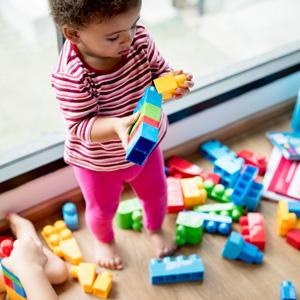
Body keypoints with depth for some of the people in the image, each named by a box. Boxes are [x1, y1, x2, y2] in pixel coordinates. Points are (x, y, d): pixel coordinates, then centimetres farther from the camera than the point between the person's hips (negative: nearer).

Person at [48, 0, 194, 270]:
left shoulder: (139, 39, -22)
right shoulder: (70, 76, -37)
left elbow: (158, 71, -8)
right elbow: (80, 126, -31)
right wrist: (117, 126, -50)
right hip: (98, 161, -4)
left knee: (155, 192, 27)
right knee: (103, 209, 22)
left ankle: (155, 229, 62)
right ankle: (104, 240, 59)